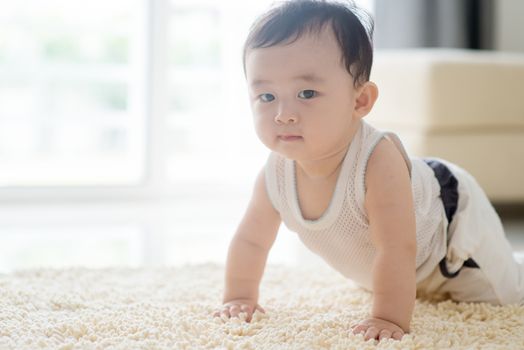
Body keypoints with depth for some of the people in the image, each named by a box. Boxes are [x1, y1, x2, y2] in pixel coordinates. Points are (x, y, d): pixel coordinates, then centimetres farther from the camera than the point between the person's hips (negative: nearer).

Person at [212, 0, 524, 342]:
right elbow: (251, 239, -12)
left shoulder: (378, 161, -47)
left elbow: (397, 248, -48)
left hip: (453, 220, -5)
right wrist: (239, 297, -11)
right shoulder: (274, 176, -28)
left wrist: (390, 318, -49)